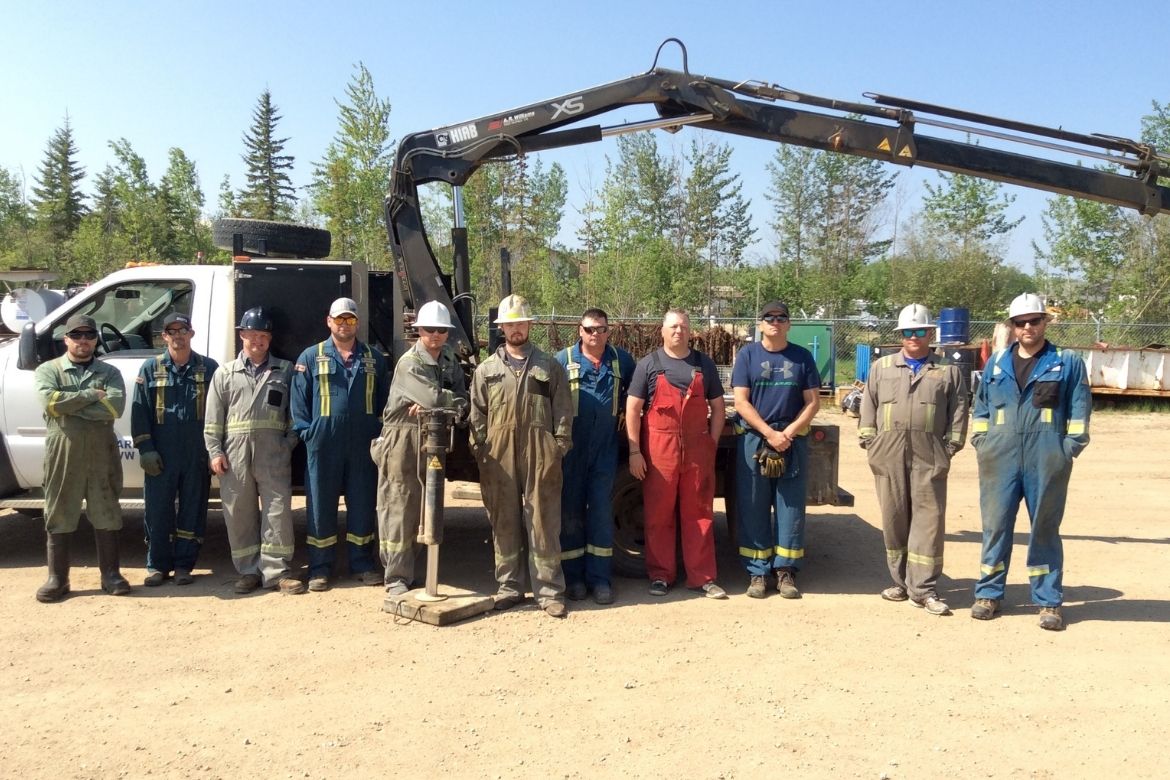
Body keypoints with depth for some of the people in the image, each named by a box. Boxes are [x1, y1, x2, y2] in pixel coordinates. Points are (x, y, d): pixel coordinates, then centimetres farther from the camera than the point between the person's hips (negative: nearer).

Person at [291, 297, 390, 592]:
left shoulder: (374, 358, 11)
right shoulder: (311, 357, 5)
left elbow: (384, 400, 12)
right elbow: (299, 399, 3)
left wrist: (379, 432, 1)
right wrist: (307, 432, -7)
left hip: (364, 445, 2)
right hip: (324, 444, -2)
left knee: (363, 505, 7)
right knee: (321, 506, 4)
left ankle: (362, 563, 19)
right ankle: (320, 568, 13)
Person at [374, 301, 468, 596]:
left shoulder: (449, 358, 11)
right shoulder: (409, 363, -10)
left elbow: (461, 399, 1)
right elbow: (434, 396, -23)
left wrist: (429, 405, -14)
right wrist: (455, 400, -5)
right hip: (403, 440, -6)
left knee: (423, 508, 10)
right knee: (399, 508, -4)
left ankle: (409, 565, 21)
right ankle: (397, 576, 1)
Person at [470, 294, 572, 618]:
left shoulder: (549, 366, 9)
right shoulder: (486, 369, 12)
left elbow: (563, 410, 5)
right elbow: (477, 415, 9)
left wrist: (559, 447, -4)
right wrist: (479, 451, 0)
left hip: (539, 454, -2)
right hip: (499, 455, 2)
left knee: (543, 523, 0)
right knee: (504, 522, 7)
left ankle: (550, 591, 6)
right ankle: (509, 587, 18)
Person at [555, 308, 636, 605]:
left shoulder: (622, 359, 7)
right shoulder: (564, 359, -1)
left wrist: (624, 411, 8)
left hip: (605, 448, 2)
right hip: (571, 448, -1)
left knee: (602, 511, 3)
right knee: (571, 511, 5)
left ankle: (599, 578, 10)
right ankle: (573, 576, 15)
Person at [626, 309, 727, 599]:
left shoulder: (704, 364, 9)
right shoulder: (648, 364, 2)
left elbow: (717, 407, 13)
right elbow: (632, 408, -1)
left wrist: (712, 444, 4)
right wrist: (634, 452, -6)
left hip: (697, 450, 2)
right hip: (658, 451, -2)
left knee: (699, 515, 6)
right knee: (658, 516, 5)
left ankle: (703, 577, 13)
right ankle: (660, 576, 16)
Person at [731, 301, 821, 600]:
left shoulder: (802, 357, 6)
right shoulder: (747, 354, 2)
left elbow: (813, 402, 3)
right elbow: (740, 402, -4)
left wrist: (788, 432, -10)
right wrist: (770, 433, -13)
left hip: (793, 440, 1)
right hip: (752, 439, -1)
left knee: (791, 507, 4)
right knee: (753, 509, 2)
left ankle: (786, 570, 13)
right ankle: (757, 571, 10)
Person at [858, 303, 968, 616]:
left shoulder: (949, 371, 9)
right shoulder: (881, 367, 14)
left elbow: (959, 411, 6)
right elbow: (868, 406, 11)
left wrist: (951, 446, -2)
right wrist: (869, 443, 3)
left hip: (929, 457, -2)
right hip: (889, 455, 2)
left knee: (928, 519, -4)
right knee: (894, 519, 7)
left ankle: (923, 588, 0)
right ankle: (900, 581, 19)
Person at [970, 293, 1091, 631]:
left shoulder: (1067, 362, 6)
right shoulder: (997, 362, 13)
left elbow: (1080, 409, 4)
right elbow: (981, 406, 17)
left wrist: (1071, 446, -4)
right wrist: (981, 441, 8)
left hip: (1047, 461, -2)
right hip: (1000, 459, 2)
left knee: (1045, 529, 6)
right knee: (996, 525, 5)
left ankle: (1048, 601, 14)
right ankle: (988, 594, 16)